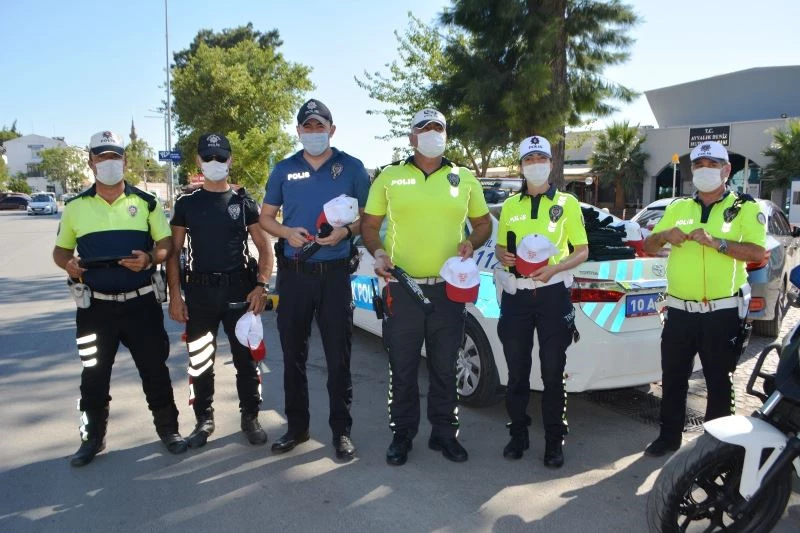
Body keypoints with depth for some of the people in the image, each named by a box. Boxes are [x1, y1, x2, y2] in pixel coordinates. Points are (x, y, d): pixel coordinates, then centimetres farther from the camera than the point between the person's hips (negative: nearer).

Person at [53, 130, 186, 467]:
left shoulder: (146, 203, 2)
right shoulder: (76, 207, 5)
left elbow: (166, 244, 3)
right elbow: (60, 250, 13)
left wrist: (150, 258, -18)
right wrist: (68, 264, -10)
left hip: (141, 302, -1)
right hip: (95, 305, 1)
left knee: (155, 369, 6)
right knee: (94, 375, 9)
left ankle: (168, 428, 22)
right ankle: (92, 437, 25)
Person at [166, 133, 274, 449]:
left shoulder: (244, 202, 6)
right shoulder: (187, 204, 7)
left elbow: (264, 247, 6)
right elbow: (173, 253, 7)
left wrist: (261, 286, -7)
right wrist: (175, 296, -2)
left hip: (239, 290, 0)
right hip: (199, 292, 1)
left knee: (246, 358, 5)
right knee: (200, 360, 7)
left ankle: (250, 417, 20)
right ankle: (204, 419, 23)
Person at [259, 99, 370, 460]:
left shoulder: (352, 168, 2)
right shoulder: (284, 170, 8)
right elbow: (265, 217, 13)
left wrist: (345, 231, -15)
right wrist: (287, 232, -9)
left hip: (335, 272, -2)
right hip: (293, 272, 3)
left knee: (338, 356, 2)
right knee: (293, 354, 11)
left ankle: (341, 431, 15)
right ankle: (296, 426, 25)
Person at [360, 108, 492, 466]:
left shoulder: (464, 179, 9)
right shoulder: (389, 178, 5)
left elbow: (483, 223, 17)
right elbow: (369, 225, 9)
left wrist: (471, 243, -3)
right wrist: (378, 253, -9)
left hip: (449, 289, 1)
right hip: (402, 289, -1)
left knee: (445, 369, 11)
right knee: (402, 369, 8)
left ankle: (444, 433, 26)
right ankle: (402, 435, 23)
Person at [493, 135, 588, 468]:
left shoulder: (567, 203, 4)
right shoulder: (510, 205, 12)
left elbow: (582, 251, 3)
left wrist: (555, 268, -15)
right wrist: (504, 256, -6)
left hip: (553, 295, -2)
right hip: (516, 295, 3)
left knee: (553, 373, 3)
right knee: (517, 372, 9)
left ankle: (554, 441, 15)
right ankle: (518, 434, 24)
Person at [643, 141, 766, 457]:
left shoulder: (745, 208, 1)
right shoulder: (677, 208, 13)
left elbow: (758, 253, -14)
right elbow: (648, 248, 12)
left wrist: (716, 242, -25)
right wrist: (664, 235, -9)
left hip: (723, 312, -3)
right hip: (679, 310, 4)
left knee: (720, 382, 9)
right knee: (673, 378, 12)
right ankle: (669, 437, 26)